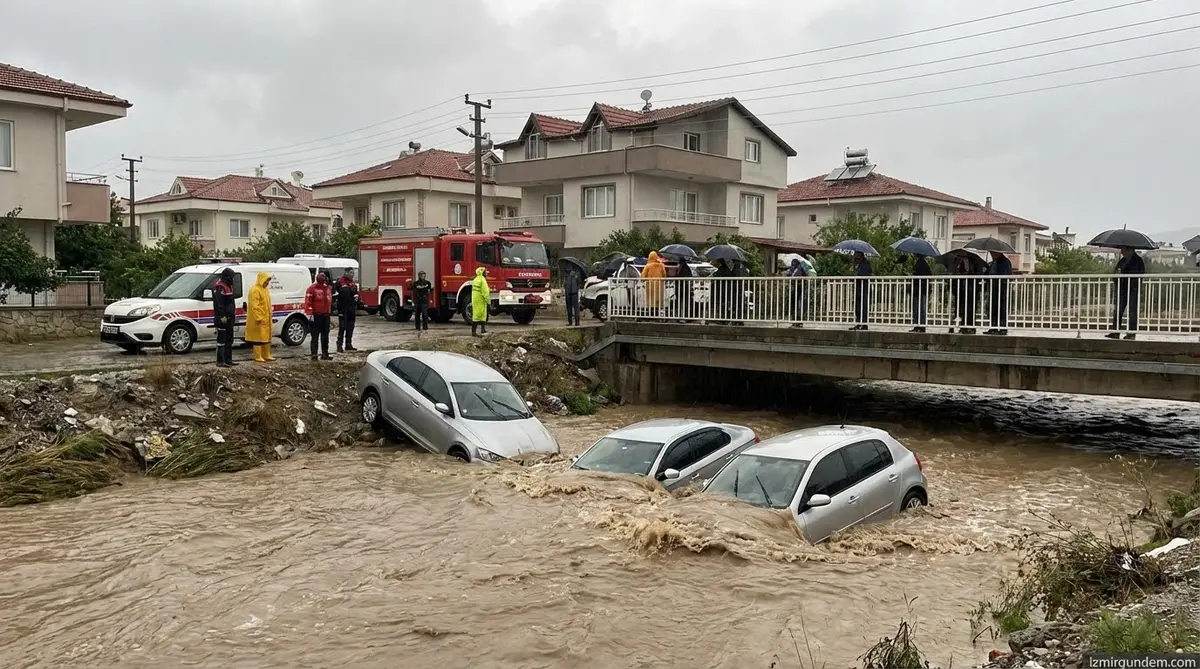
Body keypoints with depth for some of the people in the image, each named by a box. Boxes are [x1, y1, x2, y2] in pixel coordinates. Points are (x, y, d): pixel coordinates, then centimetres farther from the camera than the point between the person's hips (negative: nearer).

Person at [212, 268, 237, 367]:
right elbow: (218, 303, -23)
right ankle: (220, 361, -6)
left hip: (229, 318, 11)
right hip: (222, 318, -11)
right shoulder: (220, 287, -15)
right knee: (221, 340, -8)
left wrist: (233, 315, 24)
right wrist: (222, 316, -26)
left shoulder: (228, 286, 18)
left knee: (229, 340, 14)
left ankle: (228, 360, 21)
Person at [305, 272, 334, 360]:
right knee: (315, 336, -5)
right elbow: (308, 302, -13)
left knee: (325, 336, 11)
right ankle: (314, 354, -3)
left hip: (326, 315, 7)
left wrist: (330, 312, 23)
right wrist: (309, 313, -18)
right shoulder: (312, 288, -8)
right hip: (316, 315, -7)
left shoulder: (328, 288, 13)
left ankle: (325, 354, 18)